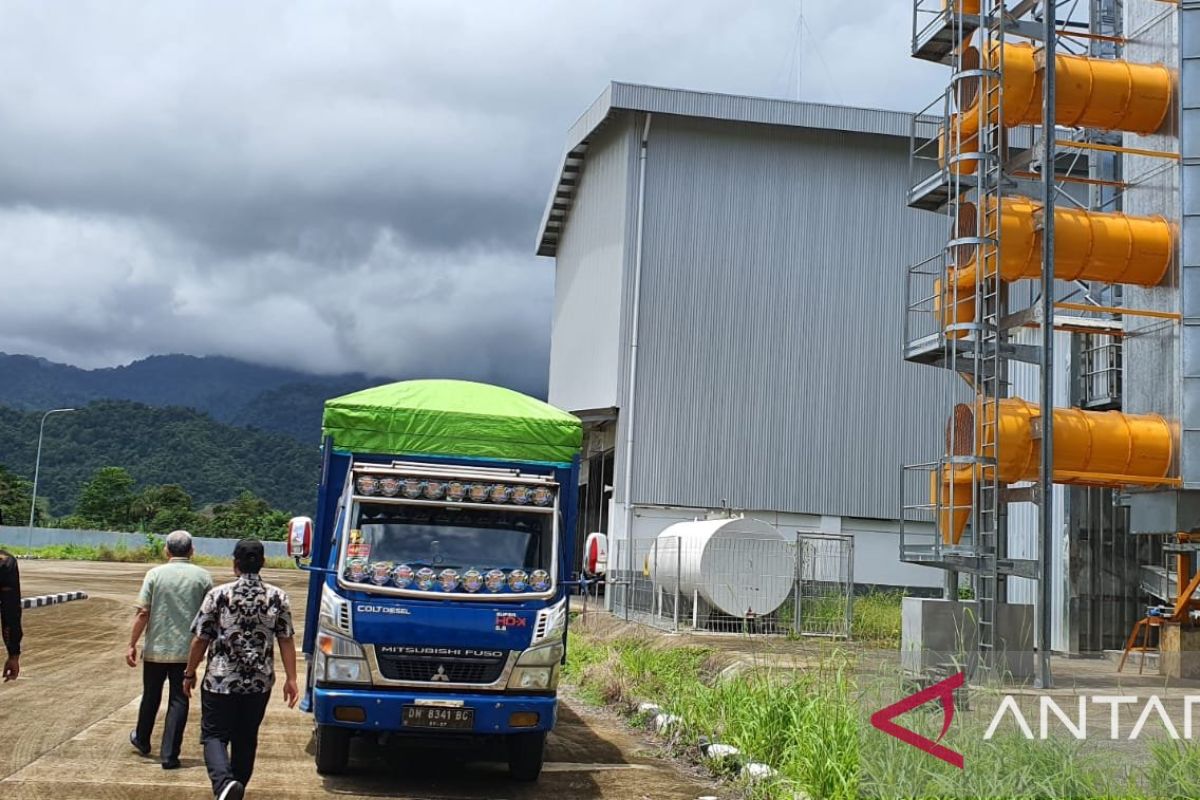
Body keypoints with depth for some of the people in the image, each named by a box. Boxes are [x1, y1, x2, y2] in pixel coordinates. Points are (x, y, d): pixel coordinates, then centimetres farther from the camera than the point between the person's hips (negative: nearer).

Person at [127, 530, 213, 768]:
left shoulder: (155, 574, -4)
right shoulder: (203, 576, -2)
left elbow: (143, 613, -7)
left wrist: (132, 644, 0)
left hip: (156, 649, 1)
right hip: (187, 650, -1)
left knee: (151, 696, 19)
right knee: (178, 701, 4)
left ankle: (142, 740, 39)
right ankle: (169, 755, 2)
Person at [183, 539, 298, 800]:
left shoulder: (218, 595, -8)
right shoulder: (278, 597, -2)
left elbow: (200, 639, -4)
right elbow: (286, 641, -1)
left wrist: (190, 673, 9)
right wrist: (291, 679, 5)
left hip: (220, 681, -3)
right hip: (259, 683, 3)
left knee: (214, 735, 4)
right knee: (246, 739, 17)